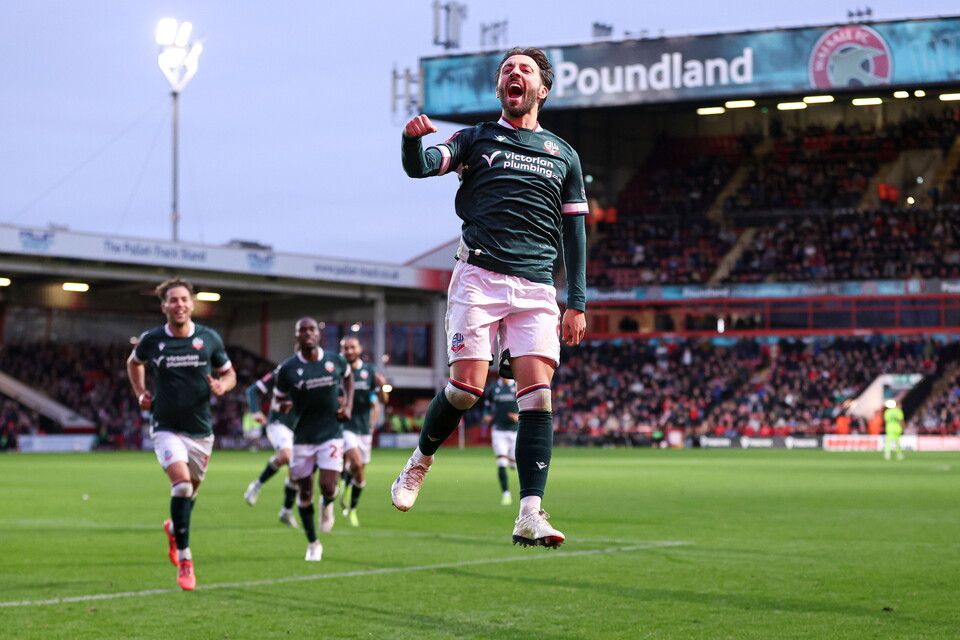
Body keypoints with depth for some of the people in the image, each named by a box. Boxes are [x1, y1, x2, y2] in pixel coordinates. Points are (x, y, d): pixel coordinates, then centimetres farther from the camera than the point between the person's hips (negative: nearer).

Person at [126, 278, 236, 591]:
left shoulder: (209, 339, -2)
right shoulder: (150, 340, -4)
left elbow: (229, 373, 10)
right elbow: (134, 363, 18)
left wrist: (222, 386, -12)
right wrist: (140, 394, 6)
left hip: (201, 429, 3)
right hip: (166, 427, -3)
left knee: (191, 489, 14)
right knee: (181, 483, -23)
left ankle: (174, 528, 49)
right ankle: (184, 558, -14)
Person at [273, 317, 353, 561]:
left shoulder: (336, 360, -2)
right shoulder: (287, 369, -6)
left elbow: (348, 377, 20)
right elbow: (280, 398, 6)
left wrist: (348, 406, 7)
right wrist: (283, 406, -19)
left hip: (331, 434, 0)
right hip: (303, 437, 0)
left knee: (328, 487, -15)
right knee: (305, 492, 5)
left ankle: (327, 505, 25)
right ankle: (313, 543, 23)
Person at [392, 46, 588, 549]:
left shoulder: (563, 155, 18)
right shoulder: (477, 139, 13)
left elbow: (575, 233, 17)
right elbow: (420, 166, -3)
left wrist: (576, 303, 9)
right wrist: (413, 139, -26)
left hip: (536, 286, 2)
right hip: (479, 277, -2)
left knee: (537, 392, -11)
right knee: (467, 385, -12)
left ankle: (530, 516, -15)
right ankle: (420, 462, 17)